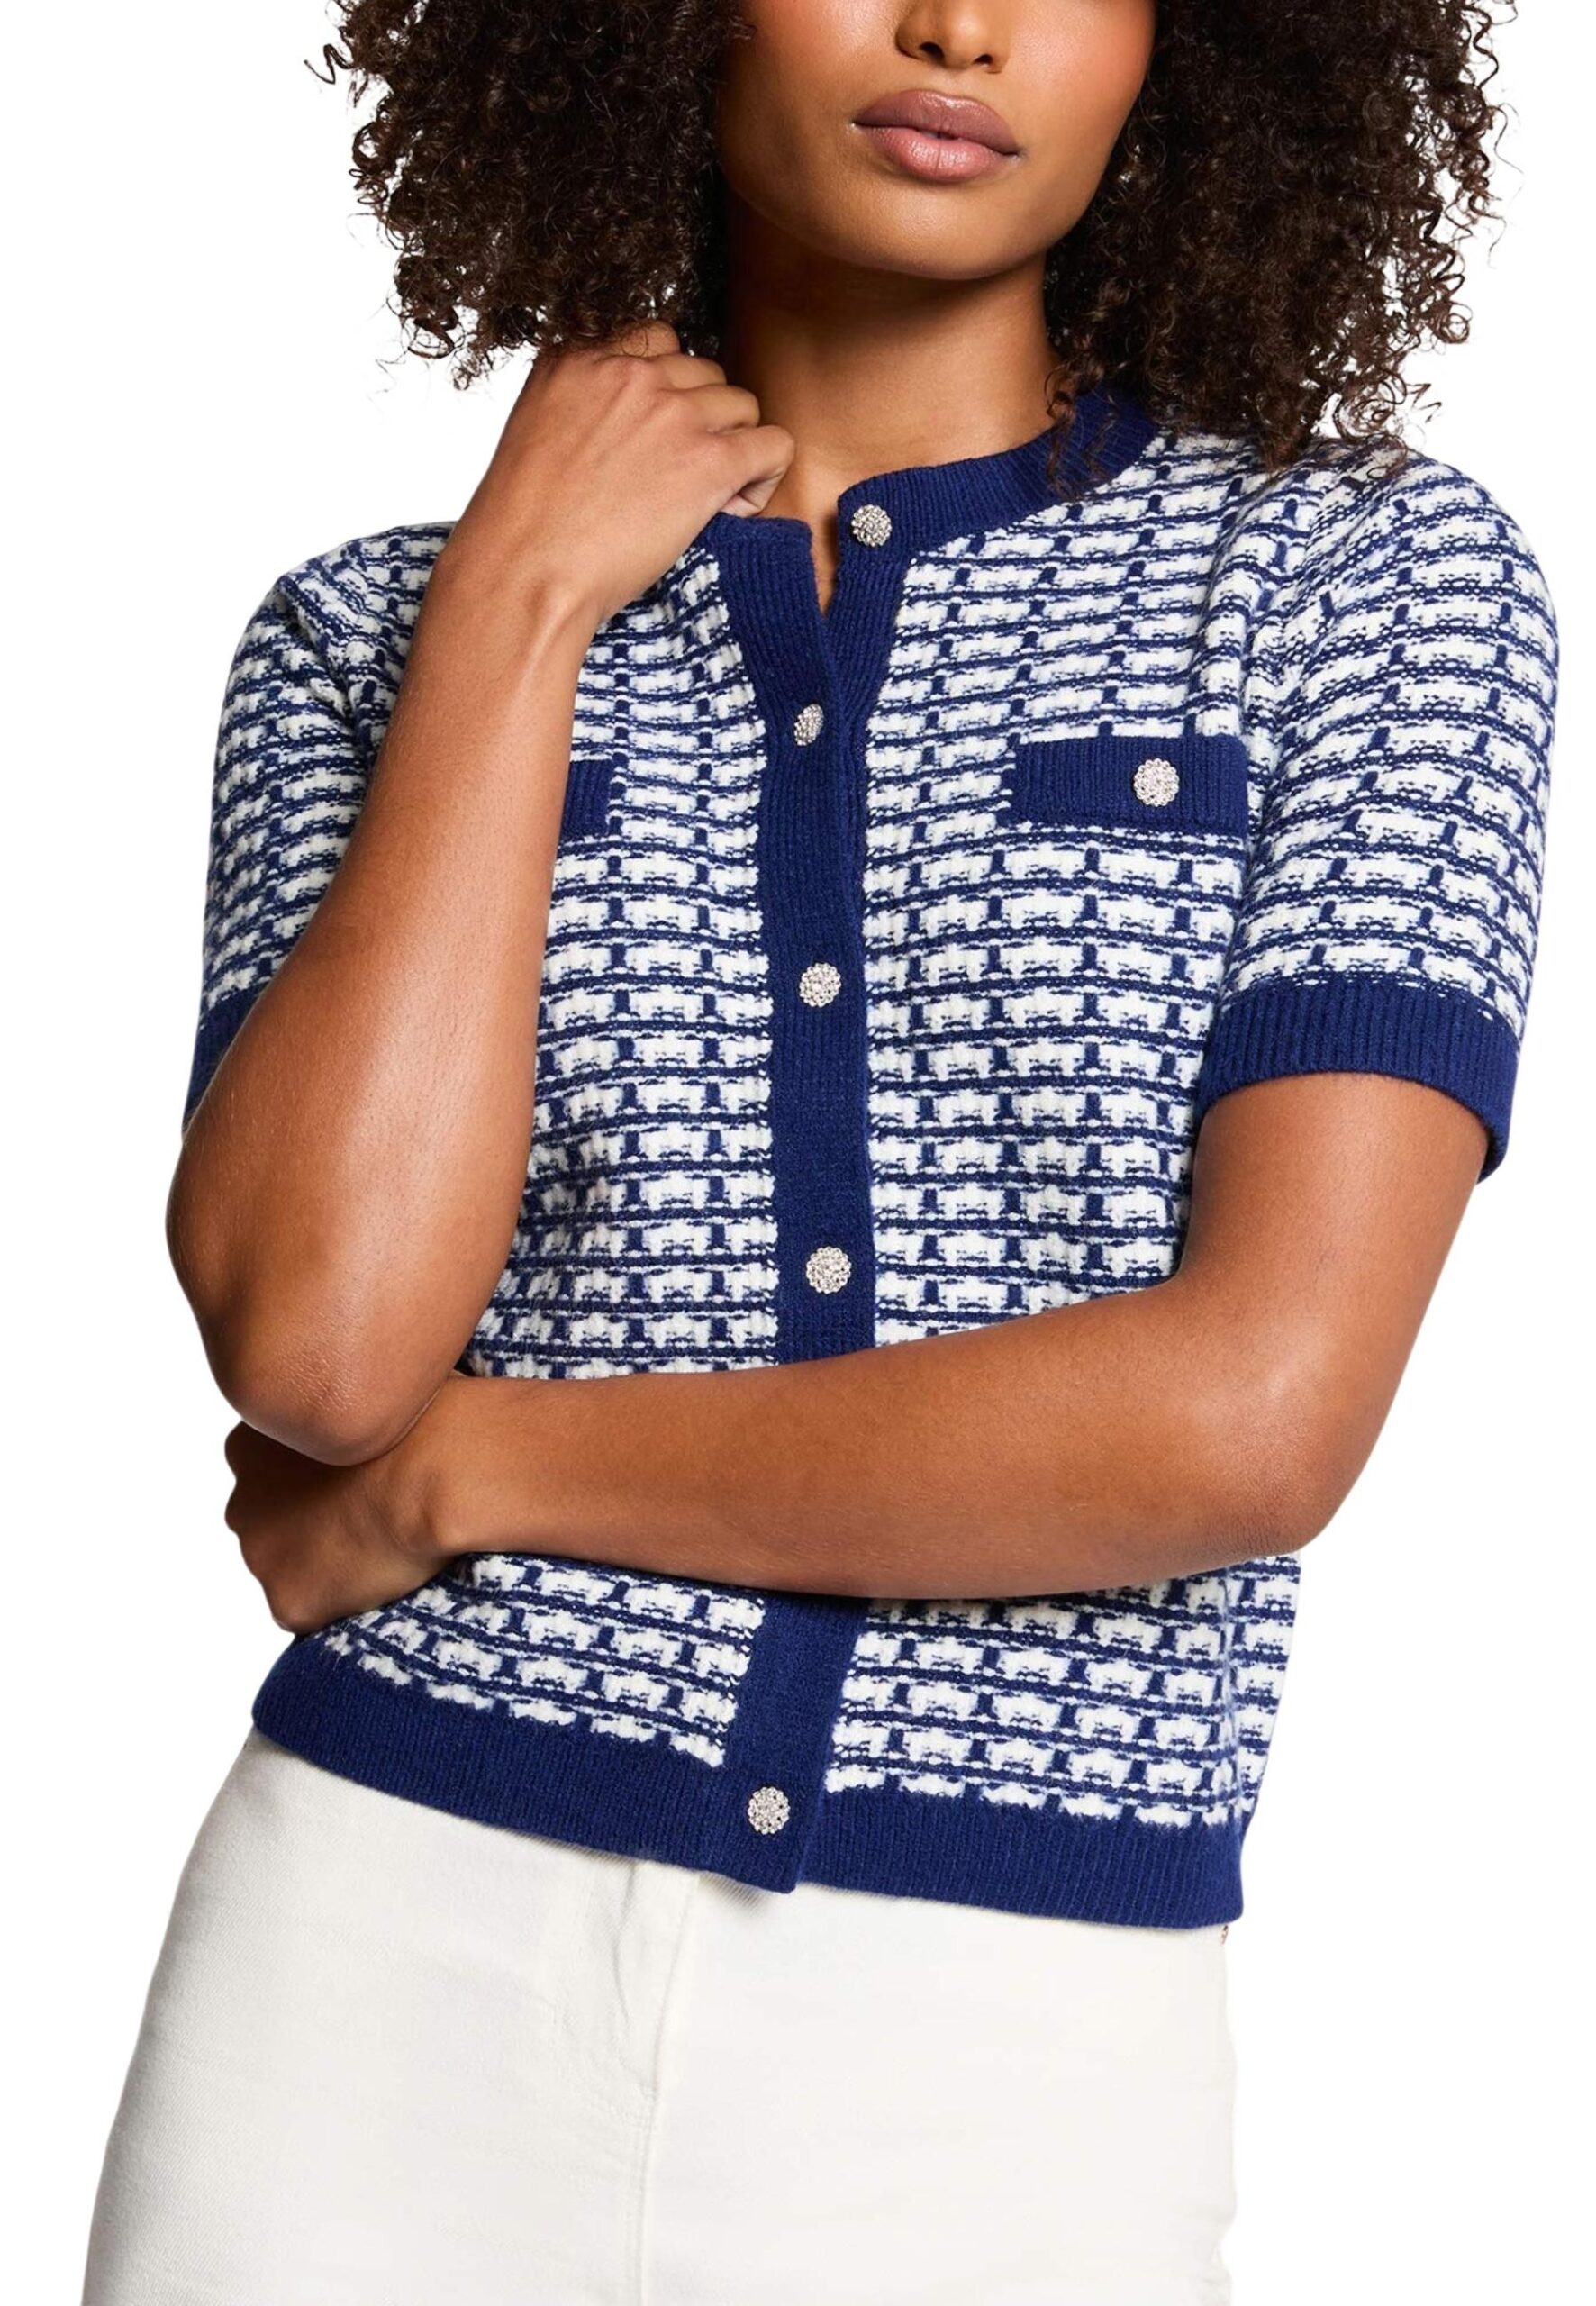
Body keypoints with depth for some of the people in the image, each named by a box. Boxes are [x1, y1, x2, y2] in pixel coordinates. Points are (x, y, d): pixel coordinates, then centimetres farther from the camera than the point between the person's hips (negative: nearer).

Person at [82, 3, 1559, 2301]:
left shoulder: (1382, 582, -2)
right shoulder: (378, 637, 4)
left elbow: (1257, 1414, -14)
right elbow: (316, 1337, -12)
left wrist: (466, 1465, -7)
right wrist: (519, 601, -7)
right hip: (391, 1971, 1)